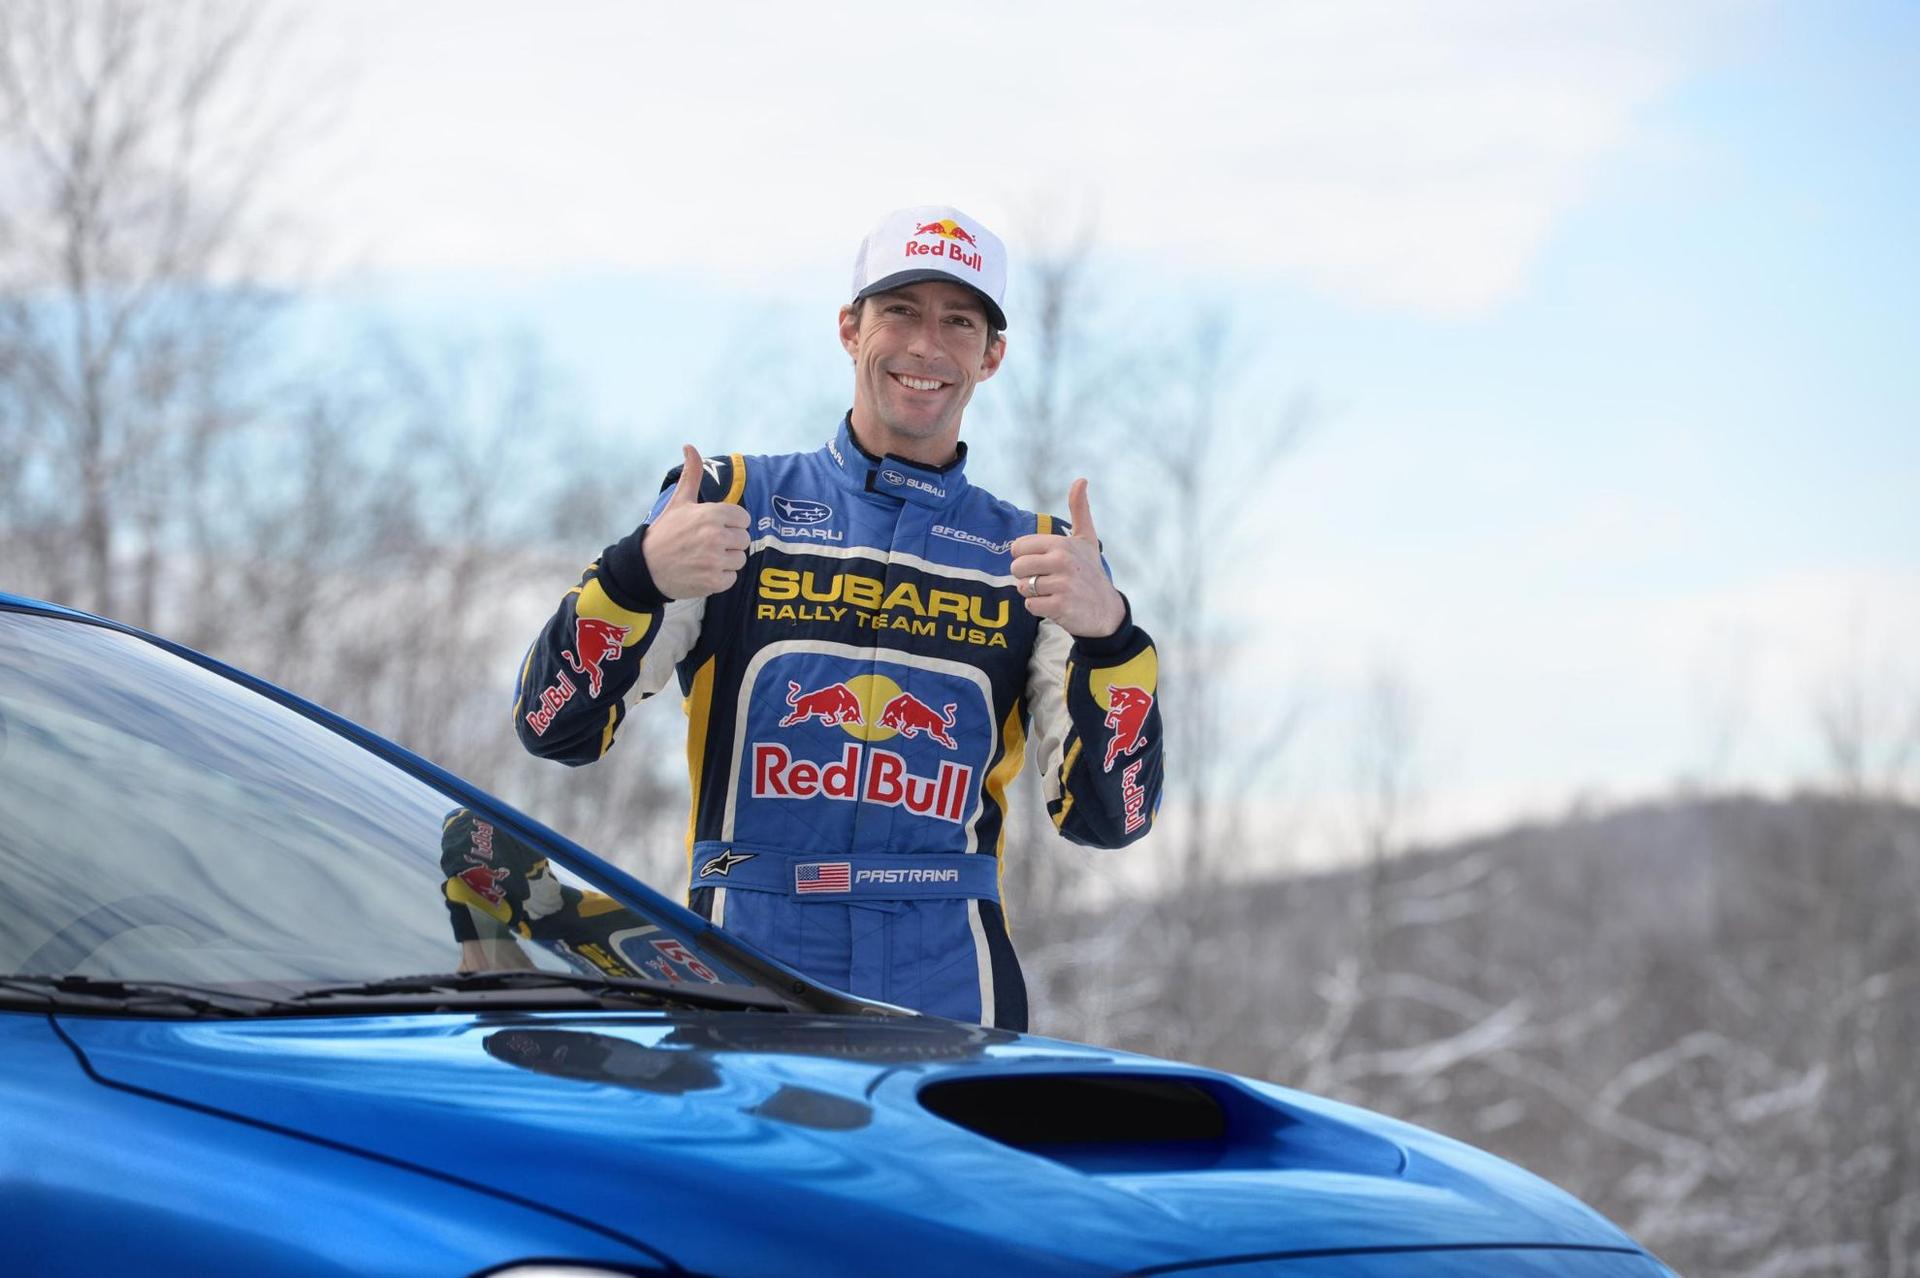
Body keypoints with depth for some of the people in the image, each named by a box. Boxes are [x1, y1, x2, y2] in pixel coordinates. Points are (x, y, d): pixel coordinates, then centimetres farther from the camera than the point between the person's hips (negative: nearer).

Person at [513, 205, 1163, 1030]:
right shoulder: (731, 501, 9)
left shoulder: (1037, 555, 12)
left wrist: (1105, 634, -14)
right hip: (741, 976, -1)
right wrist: (639, 575, -14)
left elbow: (1106, 818, 2)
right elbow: (554, 728, 3)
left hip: (947, 995, 1)